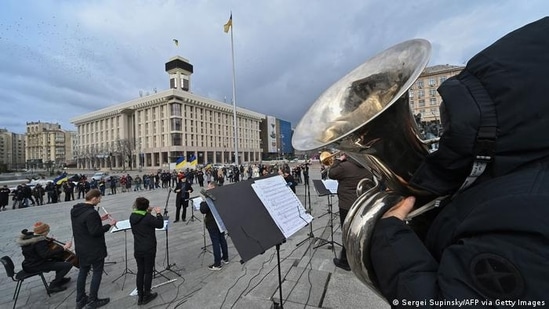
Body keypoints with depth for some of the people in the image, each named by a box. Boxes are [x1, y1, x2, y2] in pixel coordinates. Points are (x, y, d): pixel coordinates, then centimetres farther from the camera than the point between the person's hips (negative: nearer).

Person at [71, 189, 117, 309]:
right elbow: (95, 232, -27)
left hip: (81, 247, 9)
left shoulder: (75, 210, 1)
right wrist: (109, 224, -16)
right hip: (94, 249, -9)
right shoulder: (91, 213, -29)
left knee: (83, 271, 21)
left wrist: (99, 219, 9)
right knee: (97, 272, 7)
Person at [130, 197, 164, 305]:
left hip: (137, 250, 6)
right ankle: (146, 296, 19)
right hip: (149, 249, -6)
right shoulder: (148, 218, -22)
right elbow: (160, 224, -12)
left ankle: (140, 296, 25)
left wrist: (148, 212, 11)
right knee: (148, 272, 8)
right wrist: (158, 213, -3)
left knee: (140, 271, 17)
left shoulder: (132, 216, -2)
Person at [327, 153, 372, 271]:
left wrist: (338, 160, -2)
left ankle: (345, 261, 17)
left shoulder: (345, 166, -22)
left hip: (347, 205, -7)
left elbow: (330, 174, -8)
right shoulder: (367, 167, 2)